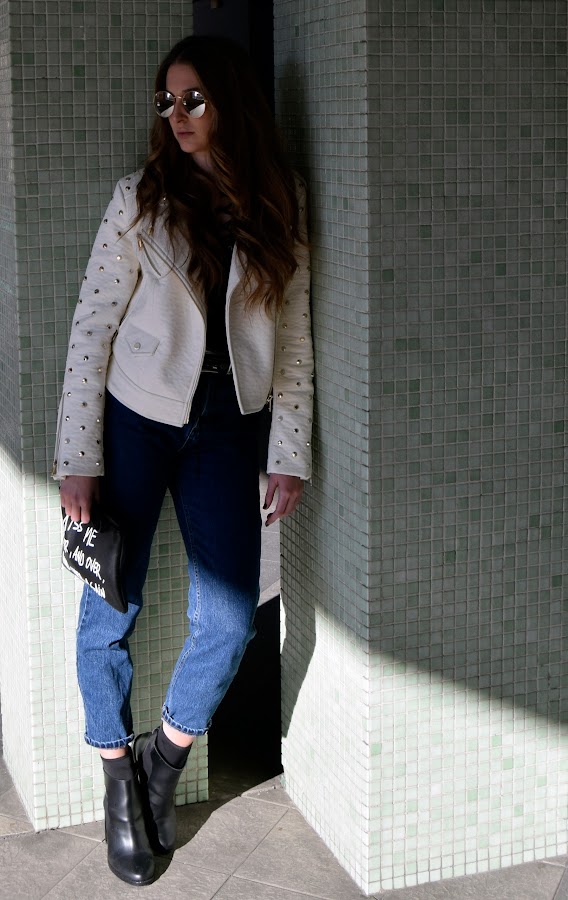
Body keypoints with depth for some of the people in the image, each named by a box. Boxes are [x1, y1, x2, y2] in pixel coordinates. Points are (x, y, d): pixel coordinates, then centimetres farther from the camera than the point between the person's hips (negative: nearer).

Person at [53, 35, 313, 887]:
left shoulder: (279, 206, 2)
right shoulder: (142, 198, -4)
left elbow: (294, 336, 4)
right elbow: (91, 327, -6)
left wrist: (290, 455, -1)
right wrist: (79, 458, -10)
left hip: (222, 429, 2)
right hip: (134, 419, -2)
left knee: (228, 622, 0)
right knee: (110, 613, 2)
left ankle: (164, 760, 25)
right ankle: (119, 781, 23)